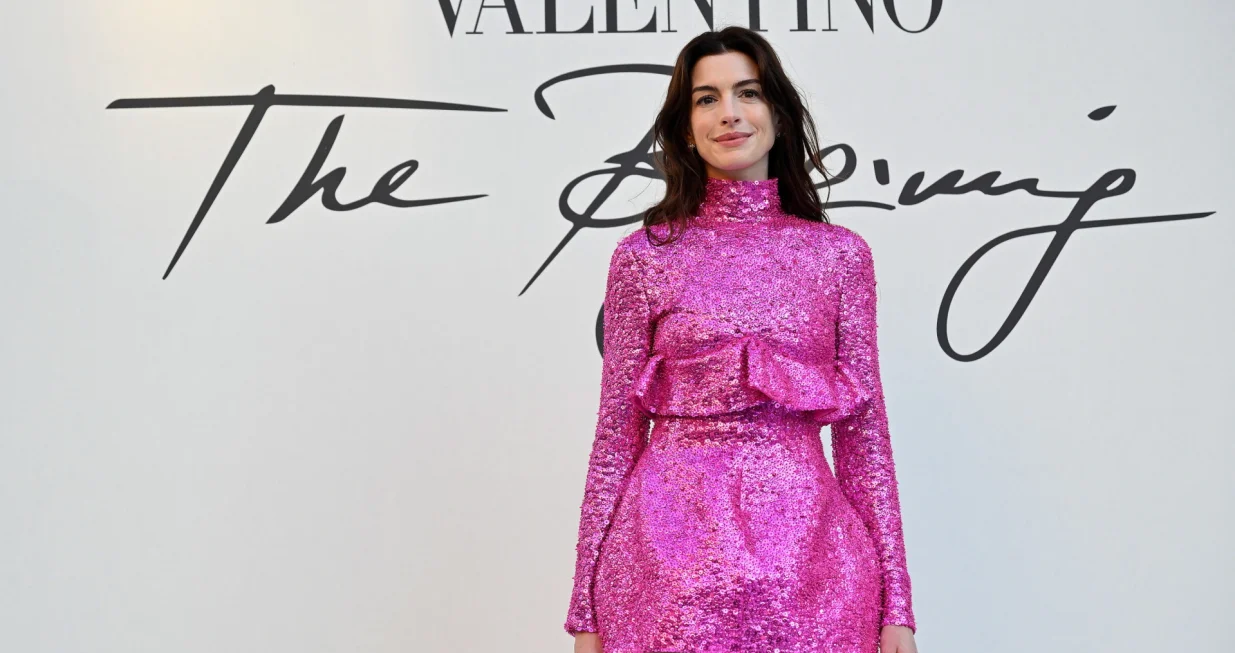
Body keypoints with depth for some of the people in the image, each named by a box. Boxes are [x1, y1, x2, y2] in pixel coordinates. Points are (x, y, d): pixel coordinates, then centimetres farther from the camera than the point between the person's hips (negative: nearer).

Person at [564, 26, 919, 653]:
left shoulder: (841, 254, 4)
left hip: (806, 556, 1)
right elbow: (617, 434, 2)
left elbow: (863, 431, 4)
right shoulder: (644, 255, 1)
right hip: (672, 552, -1)